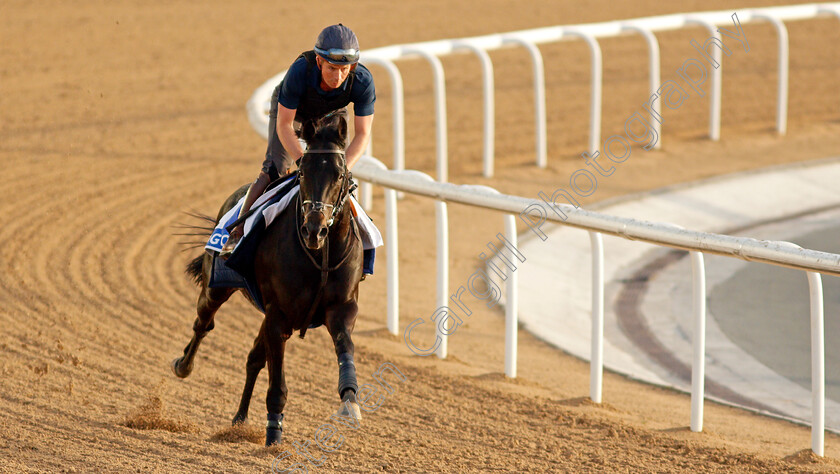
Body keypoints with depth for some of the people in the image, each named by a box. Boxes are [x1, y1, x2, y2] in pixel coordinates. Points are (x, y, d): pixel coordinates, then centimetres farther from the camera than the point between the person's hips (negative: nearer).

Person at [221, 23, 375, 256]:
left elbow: (363, 136, -29)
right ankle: (237, 234, -8)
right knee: (274, 169, -16)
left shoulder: (363, 82, -37)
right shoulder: (299, 72, -43)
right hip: (289, 110, -2)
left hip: (330, 115, 2)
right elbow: (284, 125, -33)